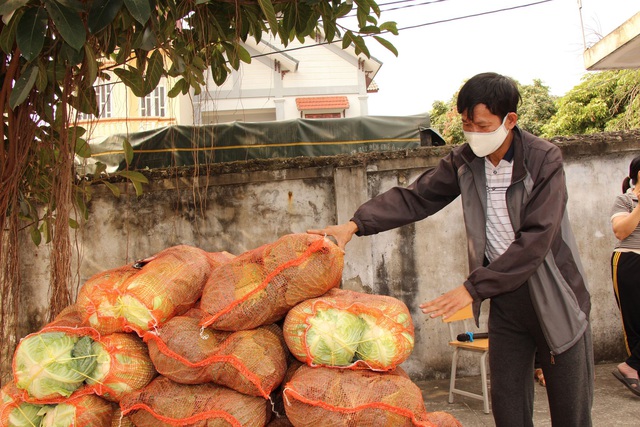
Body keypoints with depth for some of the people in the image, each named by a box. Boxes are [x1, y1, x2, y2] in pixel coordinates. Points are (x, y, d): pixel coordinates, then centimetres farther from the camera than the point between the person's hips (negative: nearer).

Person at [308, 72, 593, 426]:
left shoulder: (545, 160, -17)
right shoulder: (463, 161, -3)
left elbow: (535, 240, -24)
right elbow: (414, 197, -4)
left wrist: (473, 287, -27)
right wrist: (356, 224, -19)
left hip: (553, 295, -3)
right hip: (504, 295, 4)